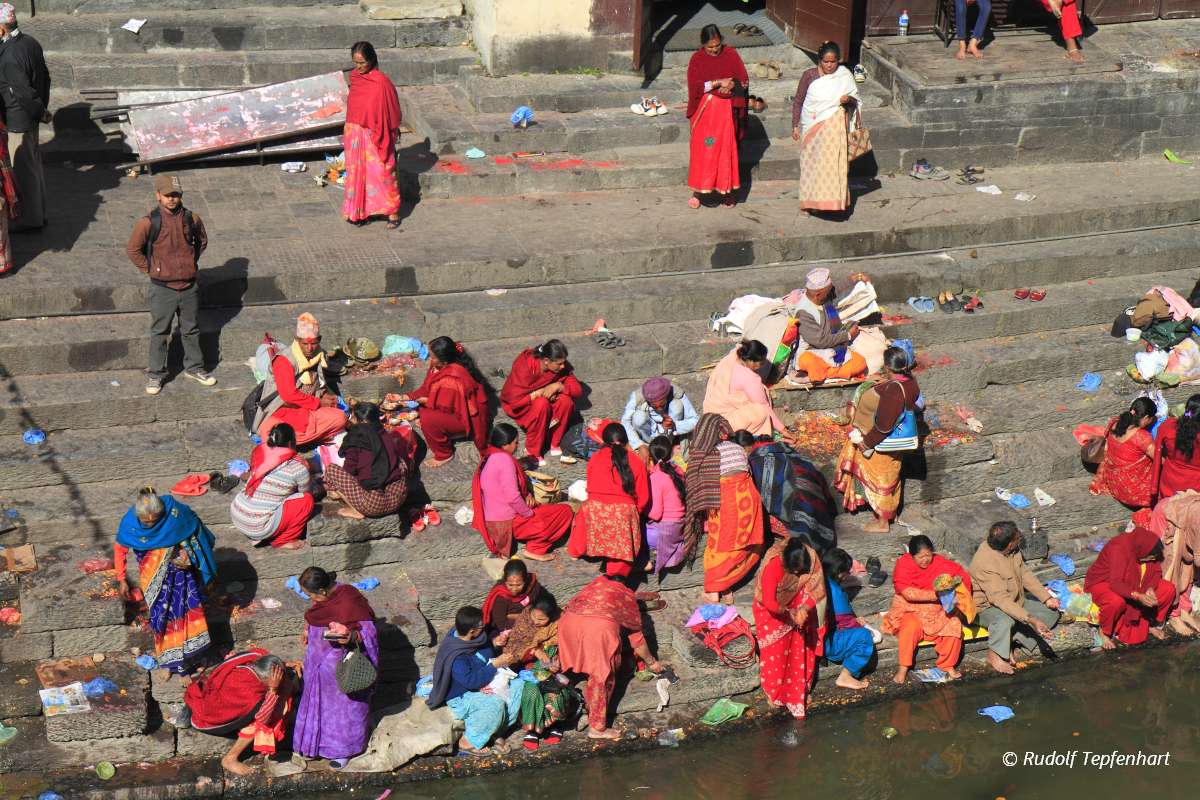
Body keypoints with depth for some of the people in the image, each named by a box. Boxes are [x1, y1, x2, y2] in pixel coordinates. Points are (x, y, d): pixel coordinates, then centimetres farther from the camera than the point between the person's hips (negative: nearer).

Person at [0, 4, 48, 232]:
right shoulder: (30, 42, 1)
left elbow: (24, 93, -23)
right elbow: (44, 76, 9)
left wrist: (41, 112, -8)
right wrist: (42, 108, 13)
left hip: (18, 121, -9)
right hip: (32, 117, 9)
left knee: (23, 170, 4)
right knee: (34, 164, 18)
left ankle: (31, 218, 14)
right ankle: (38, 213, 30)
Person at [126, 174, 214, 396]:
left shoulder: (192, 218, -2)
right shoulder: (148, 223, -13)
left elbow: (202, 241, 17)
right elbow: (133, 250, -3)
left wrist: (192, 262, 9)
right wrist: (150, 269, -3)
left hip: (189, 286, 3)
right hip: (162, 288, -3)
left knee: (192, 330, 15)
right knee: (159, 333, 8)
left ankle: (194, 368, 31)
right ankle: (155, 374, 19)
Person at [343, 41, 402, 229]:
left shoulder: (382, 82, -18)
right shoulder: (355, 77, 1)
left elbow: (391, 110, -11)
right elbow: (352, 106, 11)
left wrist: (393, 131, -8)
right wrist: (349, 132, 15)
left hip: (375, 136, -6)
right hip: (355, 134, 6)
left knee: (382, 172, 1)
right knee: (357, 171, 12)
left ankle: (393, 212, 10)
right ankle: (359, 211, 23)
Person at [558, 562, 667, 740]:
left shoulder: (596, 583, 32)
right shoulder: (627, 595, 25)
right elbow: (636, 636, 31)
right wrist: (651, 662, 44)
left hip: (569, 619, 3)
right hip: (600, 625, -3)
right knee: (602, 676, 10)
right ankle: (597, 728, 14)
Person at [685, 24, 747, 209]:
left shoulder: (731, 55, 2)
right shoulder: (696, 59, -2)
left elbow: (744, 81, 1)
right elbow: (694, 87, -11)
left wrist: (732, 85, -19)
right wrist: (717, 83, -20)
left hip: (726, 110, 1)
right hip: (704, 111, -1)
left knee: (726, 149, 4)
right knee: (702, 150, -1)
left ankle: (726, 190, 11)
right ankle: (698, 192, 7)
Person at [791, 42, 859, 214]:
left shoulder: (844, 76, -1)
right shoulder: (809, 75, -3)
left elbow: (855, 101, 7)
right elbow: (798, 101, 4)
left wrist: (848, 99, -16)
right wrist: (795, 126, 1)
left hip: (834, 127, 0)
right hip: (812, 126, 0)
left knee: (832, 161, -7)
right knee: (812, 162, 3)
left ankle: (834, 200, 1)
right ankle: (812, 201, 14)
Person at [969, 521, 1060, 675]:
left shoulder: (1013, 550, -10)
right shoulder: (985, 563, -34)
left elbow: (1025, 573, 3)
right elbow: (1001, 599, -37)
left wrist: (1046, 598, -5)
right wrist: (1030, 619, -44)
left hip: (1016, 600, 9)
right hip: (987, 606, -9)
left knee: (1051, 612, 1)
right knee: (1004, 621, -40)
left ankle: (1013, 640, -8)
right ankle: (994, 655, -13)